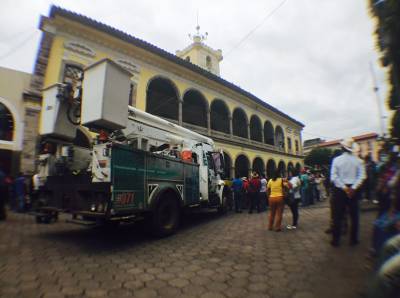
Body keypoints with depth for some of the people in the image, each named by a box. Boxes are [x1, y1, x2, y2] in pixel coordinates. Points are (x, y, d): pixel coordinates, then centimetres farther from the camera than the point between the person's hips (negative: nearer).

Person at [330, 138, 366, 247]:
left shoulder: (336, 160, -7)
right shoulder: (358, 160, -3)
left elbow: (334, 177, -13)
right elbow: (362, 176, -11)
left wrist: (344, 188, -9)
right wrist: (353, 188, -13)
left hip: (340, 190, -1)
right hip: (354, 190, 1)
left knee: (338, 216, 7)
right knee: (354, 215, 14)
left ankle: (336, 240, 13)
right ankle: (353, 239, 21)